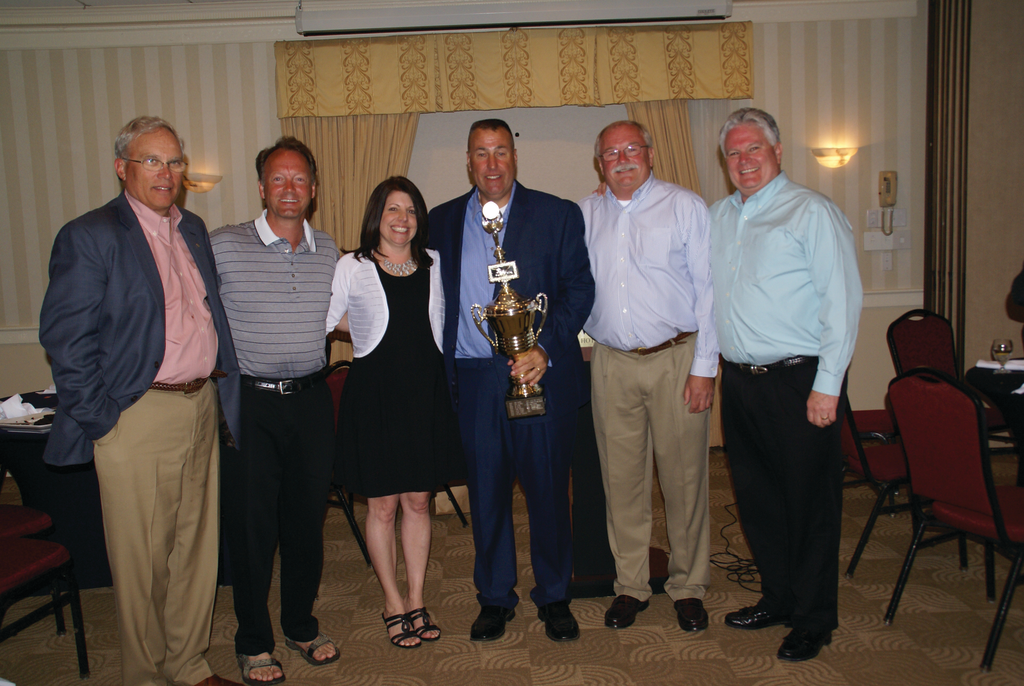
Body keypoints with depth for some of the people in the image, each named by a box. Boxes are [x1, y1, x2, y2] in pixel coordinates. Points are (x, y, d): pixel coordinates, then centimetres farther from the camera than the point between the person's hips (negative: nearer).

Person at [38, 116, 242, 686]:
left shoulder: (193, 229, 13)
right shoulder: (90, 236, -8)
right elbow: (65, 338, -10)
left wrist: (221, 391, 11)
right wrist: (99, 421, -11)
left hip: (202, 408, 7)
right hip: (138, 419, -6)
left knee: (197, 547, 16)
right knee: (142, 560, 6)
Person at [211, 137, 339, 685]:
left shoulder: (327, 251, 8)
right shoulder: (223, 246, -5)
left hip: (310, 398, 4)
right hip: (249, 400, -3)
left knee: (308, 516, 12)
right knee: (251, 522, 5)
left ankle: (301, 624, 32)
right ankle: (253, 640, 24)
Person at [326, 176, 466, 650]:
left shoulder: (434, 265, 10)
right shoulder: (352, 267, 0)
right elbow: (322, 322, 0)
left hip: (426, 391, 3)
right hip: (374, 392, -3)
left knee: (418, 501, 10)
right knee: (382, 505, 5)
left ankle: (416, 601, 23)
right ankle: (393, 604, 21)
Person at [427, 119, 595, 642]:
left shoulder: (558, 215, 3)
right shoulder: (442, 221, 11)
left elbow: (579, 287, -2)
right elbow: (433, 295, 11)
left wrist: (545, 349, -15)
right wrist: (440, 371, 1)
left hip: (541, 374, -2)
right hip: (472, 380, 2)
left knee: (548, 490, 7)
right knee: (485, 492, 11)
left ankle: (553, 596, 27)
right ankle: (494, 597, 28)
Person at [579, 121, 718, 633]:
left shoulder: (685, 206, 1)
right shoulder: (584, 215, 10)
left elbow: (707, 289, -2)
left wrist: (704, 367, -7)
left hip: (675, 359, -2)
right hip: (612, 363, 3)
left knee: (683, 476, 3)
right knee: (621, 477, 7)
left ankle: (688, 586, 21)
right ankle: (630, 585, 23)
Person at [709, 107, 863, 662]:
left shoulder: (811, 211, -6)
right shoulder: (718, 216, 14)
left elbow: (842, 301, -12)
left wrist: (827, 386, -16)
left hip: (798, 382, -6)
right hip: (738, 381, 6)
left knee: (809, 501, 4)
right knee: (756, 496, 15)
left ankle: (814, 620, 20)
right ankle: (777, 599, 33)